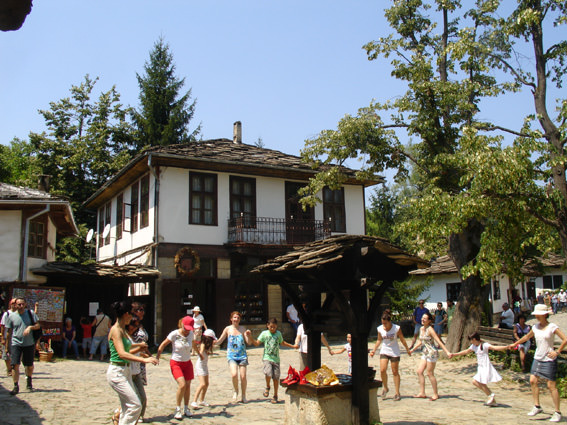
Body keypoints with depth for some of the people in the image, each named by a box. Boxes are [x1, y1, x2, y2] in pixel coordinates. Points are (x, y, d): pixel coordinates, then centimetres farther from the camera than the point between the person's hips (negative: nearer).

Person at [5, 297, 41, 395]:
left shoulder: (30, 313, 1)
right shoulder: (11, 316, 0)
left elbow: (38, 325, 3)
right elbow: (8, 332, 6)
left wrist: (30, 327, -18)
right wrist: (8, 346, 6)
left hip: (29, 344, 1)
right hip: (15, 344, -1)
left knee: (30, 365, 10)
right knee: (15, 365, -12)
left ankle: (29, 380, 37)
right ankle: (16, 386, -4)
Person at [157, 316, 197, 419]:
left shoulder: (191, 334, -3)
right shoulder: (174, 334, -16)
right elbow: (162, 345, -8)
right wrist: (157, 357, -6)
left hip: (187, 363, 4)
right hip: (176, 363, -4)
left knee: (188, 385, 4)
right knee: (182, 385, -17)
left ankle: (186, 409, 21)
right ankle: (177, 409, -1)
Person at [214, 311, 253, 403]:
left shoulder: (242, 328, 5)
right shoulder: (228, 329, 3)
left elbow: (249, 342, 3)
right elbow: (219, 341, 5)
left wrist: (248, 336, -16)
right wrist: (212, 342, -14)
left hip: (242, 355, 1)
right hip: (231, 356, -1)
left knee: (243, 376, -2)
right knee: (234, 374, -20)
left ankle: (243, 396, 17)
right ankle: (235, 391, 9)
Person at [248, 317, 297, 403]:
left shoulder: (278, 334, 10)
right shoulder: (264, 333, 3)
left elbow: (282, 343, 27)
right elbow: (257, 343, 0)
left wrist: (293, 346, 29)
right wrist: (250, 337, -13)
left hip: (276, 359, 3)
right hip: (267, 358, -2)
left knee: (276, 378, 2)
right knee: (268, 373, -24)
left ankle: (275, 396, 19)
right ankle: (267, 387, 7)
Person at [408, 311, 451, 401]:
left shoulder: (430, 329, -15)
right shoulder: (421, 329, 9)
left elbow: (439, 341, -17)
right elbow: (420, 341, 21)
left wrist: (447, 352, -23)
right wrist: (412, 350, 29)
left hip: (432, 353, -8)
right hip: (425, 353, 8)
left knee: (430, 374, -1)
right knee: (419, 371, 6)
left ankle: (435, 394, 12)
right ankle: (422, 393, 13)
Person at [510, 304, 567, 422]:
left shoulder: (552, 327, -10)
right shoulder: (535, 327, 7)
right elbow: (527, 337, 24)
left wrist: (557, 352, -17)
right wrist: (515, 344, 30)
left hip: (549, 359, -6)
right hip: (537, 358, 6)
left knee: (551, 385, -4)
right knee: (533, 381, 0)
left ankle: (557, 412, 6)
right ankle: (537, 407, 11)